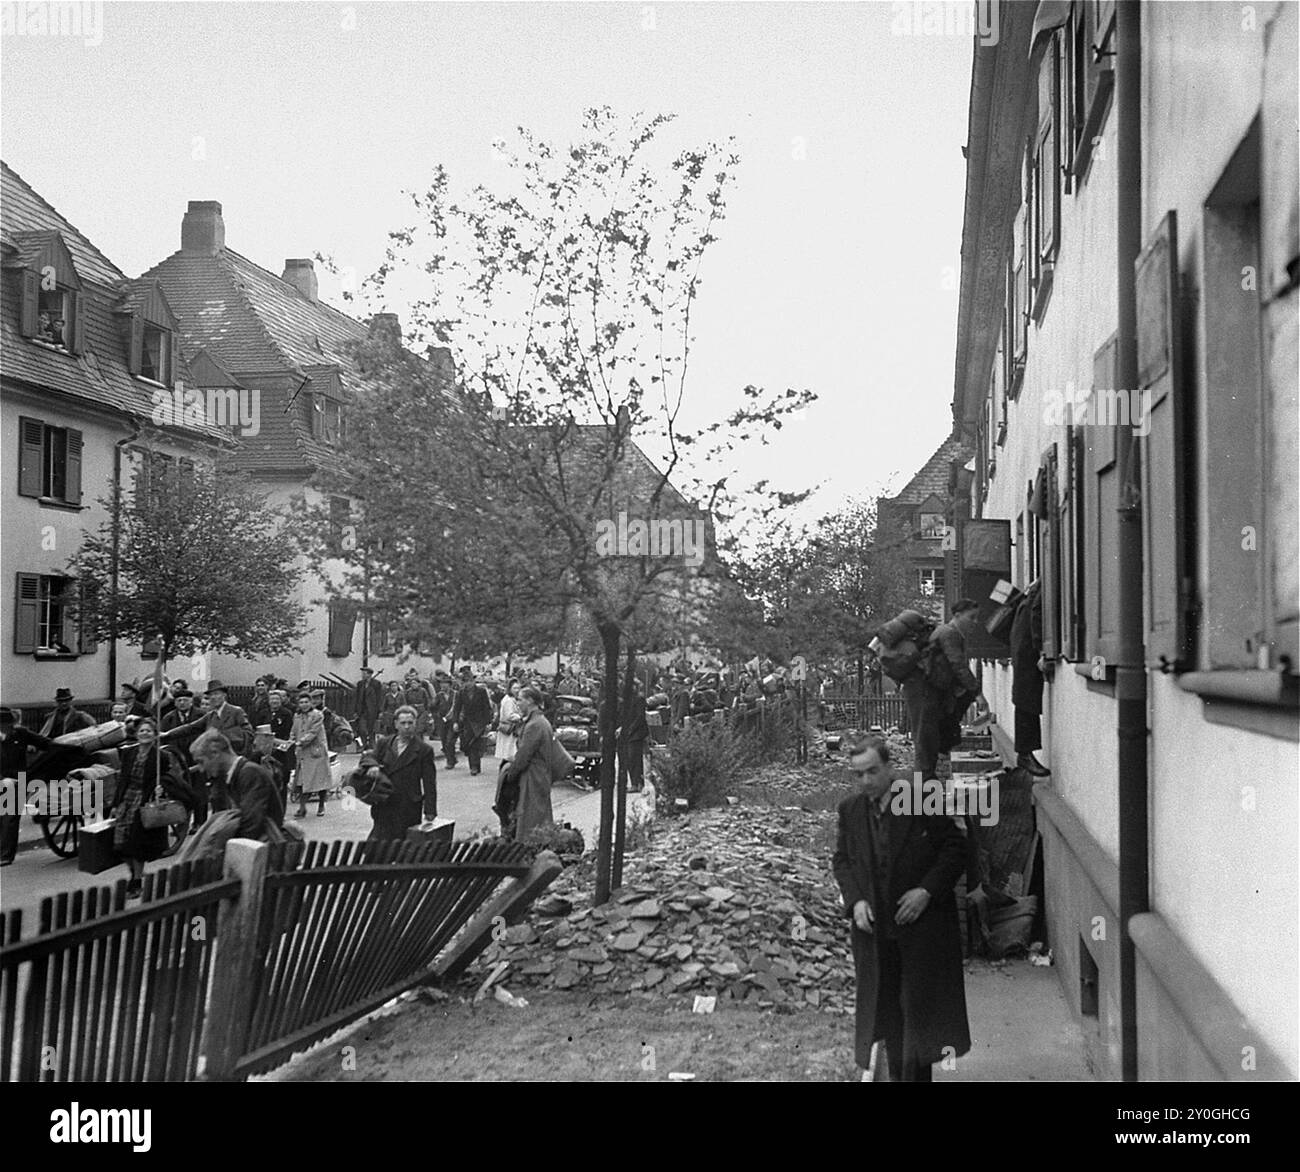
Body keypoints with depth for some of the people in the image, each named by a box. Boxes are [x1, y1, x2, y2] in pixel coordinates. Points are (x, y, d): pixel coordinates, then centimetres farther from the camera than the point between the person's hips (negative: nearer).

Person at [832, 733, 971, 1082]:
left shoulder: (923, 801, -9)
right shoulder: (850, 810, 4)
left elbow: (955, 847, -5)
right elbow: (841, 860, 12)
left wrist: (927, 890, -15)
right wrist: (854, 900, -5)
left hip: (922, 925, -4)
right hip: (874, 928, 4)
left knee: (919, 1005, -1)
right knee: (885, 1008, 10)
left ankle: (916, 1073, 8)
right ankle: (897, 1073, 22)